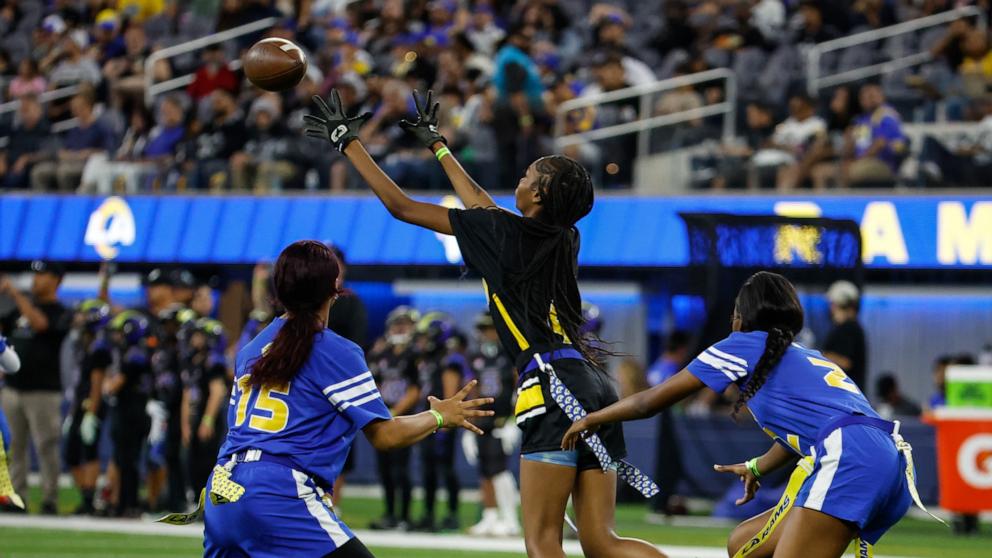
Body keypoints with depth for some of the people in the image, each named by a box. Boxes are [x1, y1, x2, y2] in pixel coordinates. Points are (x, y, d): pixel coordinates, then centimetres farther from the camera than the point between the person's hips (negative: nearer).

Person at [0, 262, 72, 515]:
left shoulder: (61, 314, -3)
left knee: (46, 446, -6)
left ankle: (49, 500, -3)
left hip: (43, 391, -6)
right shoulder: (22, 309, 16)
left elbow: (39, 323, -21)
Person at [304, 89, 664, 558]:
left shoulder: (507, 234, -2)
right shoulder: (561, 237, 18)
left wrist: (348, 143, 15)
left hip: (553, 385, -8)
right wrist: (435, 144, 49)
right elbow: (481, 204, 38)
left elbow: (401, 207, 4)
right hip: (595, 386, 8)